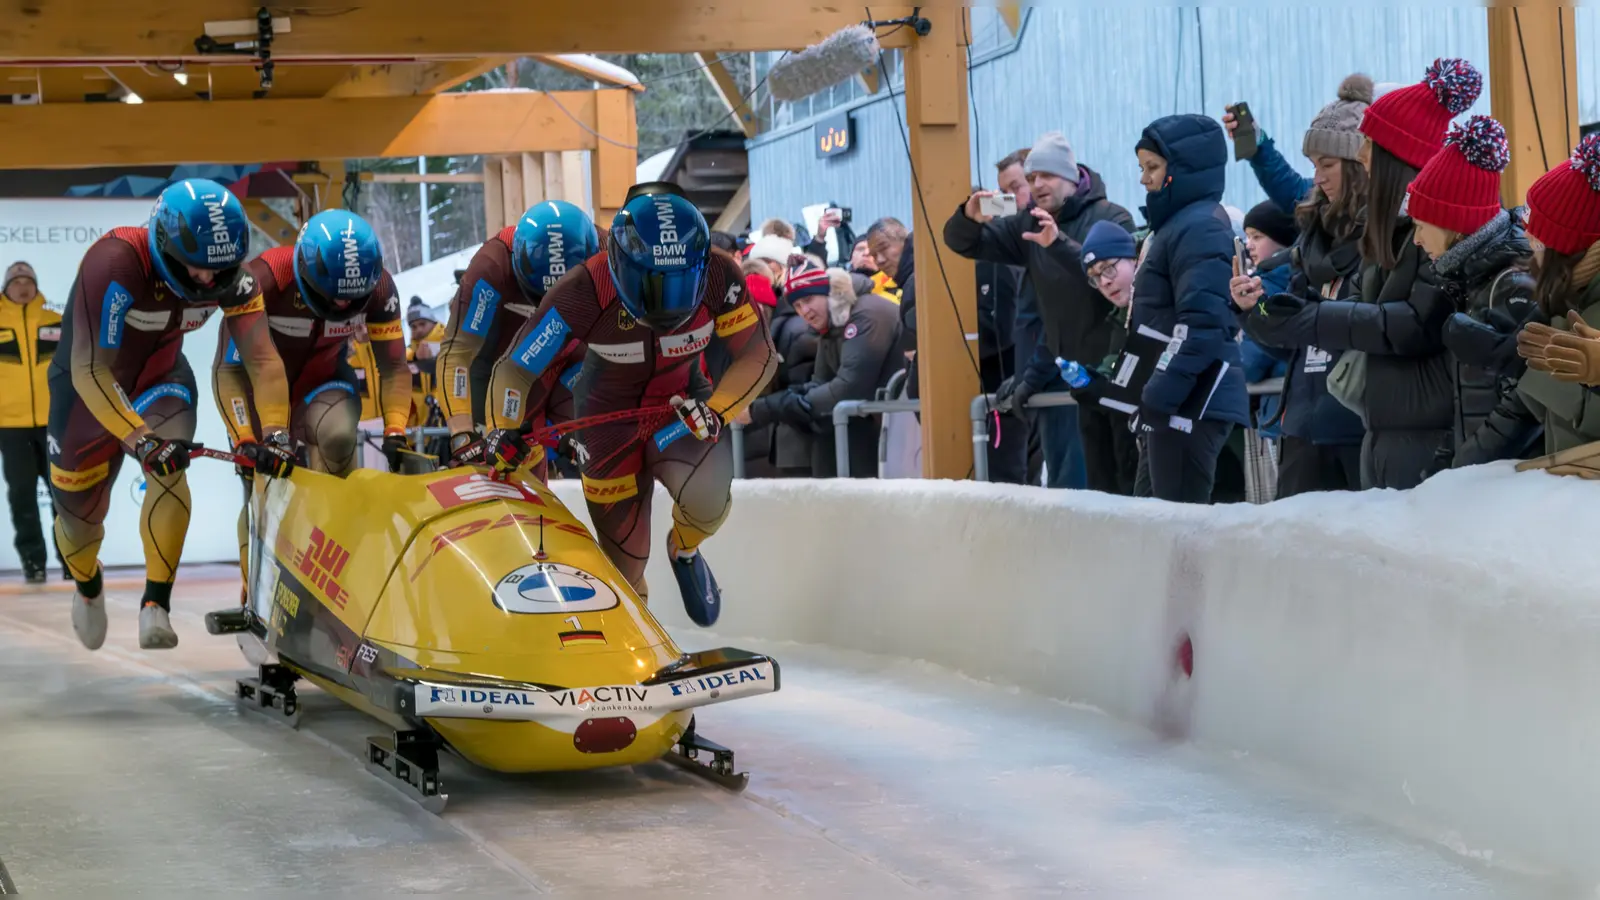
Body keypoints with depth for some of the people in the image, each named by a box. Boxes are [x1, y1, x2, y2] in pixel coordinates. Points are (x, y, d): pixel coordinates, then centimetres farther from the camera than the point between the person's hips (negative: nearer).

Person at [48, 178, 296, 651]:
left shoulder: (231, 276, -23)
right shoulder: (116, 263, -37)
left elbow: (262, 358, -18)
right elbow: (90, 372, -37)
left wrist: (275, 433, -31)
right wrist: (143, 442, -44)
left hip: (160, 377, 2)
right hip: (90, 386, -2)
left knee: (169, 466, -28)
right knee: (79, 513, 9)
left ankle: (156, 605, -23)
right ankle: (87, 584, 45)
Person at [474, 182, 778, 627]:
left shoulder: (719, 277, -25)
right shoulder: (584, 293, -28)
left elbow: (759, 355, -12)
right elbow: (514, 369, -16)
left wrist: (717, 410, -27)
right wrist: (502, 431, -31)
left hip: (682, 407, 0)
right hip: (609, 418, 0)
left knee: (706, 500, -30)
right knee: (624, 557, 3)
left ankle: (685, 552, 6)